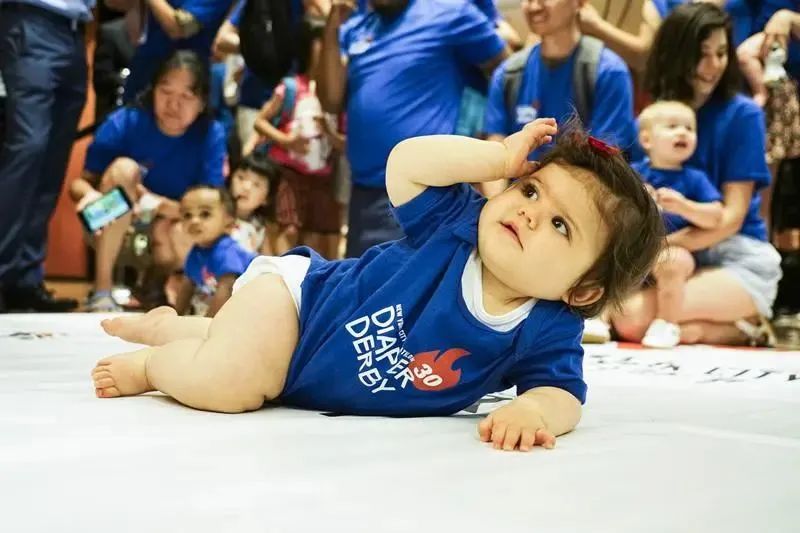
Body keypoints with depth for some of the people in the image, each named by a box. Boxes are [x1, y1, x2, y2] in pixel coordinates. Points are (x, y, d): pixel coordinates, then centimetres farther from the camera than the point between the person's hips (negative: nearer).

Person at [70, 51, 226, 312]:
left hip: (170, 227, 0)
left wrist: (157, 204, -33)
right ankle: (101, 292, -23)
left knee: (185, 240, -35)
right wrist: (91, 195, -36)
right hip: (110, 232, 0)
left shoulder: (211, 136, -13)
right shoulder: (123, 122, -15)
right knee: (123, 168, -28)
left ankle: (152, 284, 5)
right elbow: (79, 183, -11)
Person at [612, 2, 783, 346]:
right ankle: (734, 326, -7)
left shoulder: (743, 115, -4)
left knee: (632, 318, -27)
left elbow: (732, 216, -11)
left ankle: (746, 329, -5)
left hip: (739, 261, -4)